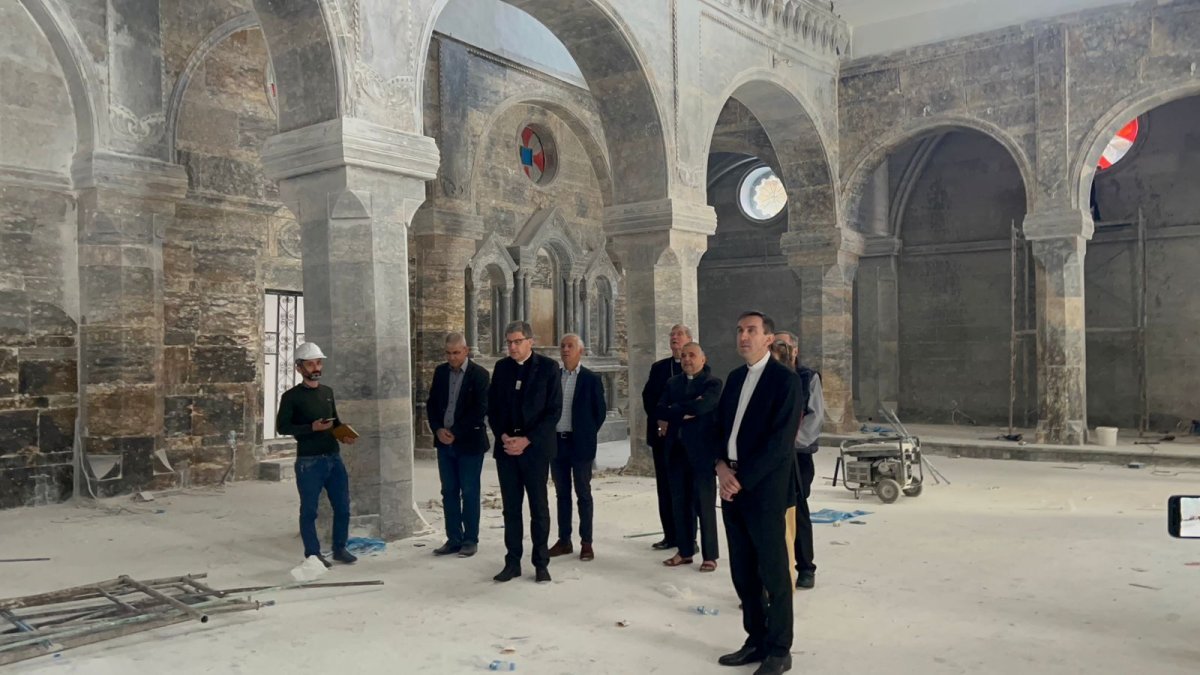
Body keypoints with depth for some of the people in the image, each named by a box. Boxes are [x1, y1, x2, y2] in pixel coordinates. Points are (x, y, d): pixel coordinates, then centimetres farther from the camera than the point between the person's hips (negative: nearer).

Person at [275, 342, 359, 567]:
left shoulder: (328, 392, 12)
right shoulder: (291, 396, -5)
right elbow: (282, 427, -9)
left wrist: (344, 435, 2)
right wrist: (312, 427, -19)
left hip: (334, 458, 6)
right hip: (309, 461, -5)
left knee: (343, 506, 9)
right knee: (309, 510, 3)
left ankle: (340, 548, 23)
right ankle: (313, 554, 14)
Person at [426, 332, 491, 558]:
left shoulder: (479, 374, -8)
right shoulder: (440, 372, 7)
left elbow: (480, 409, -13)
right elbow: (432, 403, 10)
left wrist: (456, 433, -14)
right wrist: (438, 429, -5)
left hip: (469, 442, -5)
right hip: (444, 442, 5)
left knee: (469, 493, 2)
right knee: (449, 492, 9)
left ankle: (470, 540, 12)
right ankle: (453, 539, 18)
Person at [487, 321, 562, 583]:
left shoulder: (548, 367, -3)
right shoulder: (501, 367, 9)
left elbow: (554, 411, -7)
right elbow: (492, 406, 11)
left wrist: (527, 440, -13)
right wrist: (502, 436, -6)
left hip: (535, 447, -3)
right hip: (506, 447, 3)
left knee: (538, 507, 3)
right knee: (511, 507, 7)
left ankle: (541, 563, 13)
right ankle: (512, 562, 16)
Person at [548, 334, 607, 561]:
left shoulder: (591, 379, -3)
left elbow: (600, 411, 0)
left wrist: (588, 434, 0)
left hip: (580, 443, -4)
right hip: (556, 442, 4)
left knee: (583, 493, 2)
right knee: (562, 493, 10)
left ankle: (586, 542, 8)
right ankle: (564, 540, 18)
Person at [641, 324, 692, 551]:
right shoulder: (658, 367, 13)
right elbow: (648, 397, 5)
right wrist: (659, 420, -8)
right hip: (662, 434, 4)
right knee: (665, 487, 6)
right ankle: (670, 535, 13)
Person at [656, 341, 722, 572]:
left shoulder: (712, 383, -4)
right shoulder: (672, 383, 13)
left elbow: (700, 407, -21)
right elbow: (660, 410, 0)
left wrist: (673, 410, -7)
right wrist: (684, 411, -13)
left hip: (701, 451, -5)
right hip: (677, 450, 5)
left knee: (704, 504, 2)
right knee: (680, 503, 11)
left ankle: (710, 555, 11)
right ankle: (685, 551, 23)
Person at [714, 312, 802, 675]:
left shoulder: (785, 379, -8)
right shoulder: (735, 377, 14)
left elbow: (779, 441, -15)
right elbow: (720, 426, 15)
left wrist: (742, 480, -17)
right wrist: (722, 466, -4)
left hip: (764, 488, -7)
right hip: (732, 485, 7)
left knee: (773, 573, 3)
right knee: (743, 572, 13)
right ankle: (756, 640, 26)